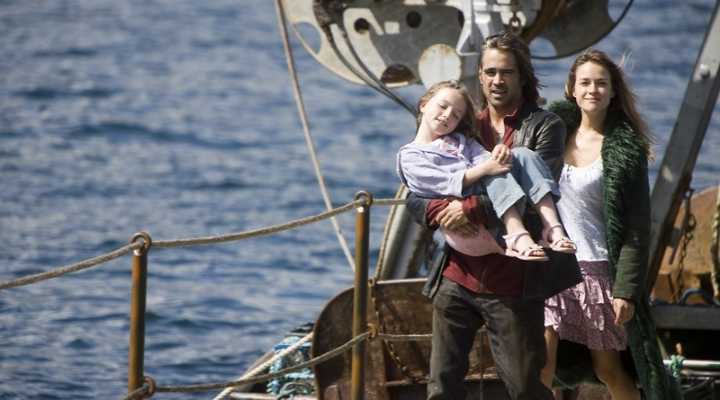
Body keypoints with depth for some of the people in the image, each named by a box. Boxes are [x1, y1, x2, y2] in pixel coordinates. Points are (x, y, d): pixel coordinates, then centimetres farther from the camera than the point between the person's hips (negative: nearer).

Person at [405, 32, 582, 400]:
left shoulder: (544, 127, 0)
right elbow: (415, 197, 11)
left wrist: (472, 209, -20)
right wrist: (439, 211, -12)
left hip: (510, 284, -4)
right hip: (456, 277, 4)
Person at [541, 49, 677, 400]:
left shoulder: (624, 150, -5)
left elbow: (637, 227, -8)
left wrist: (626, 290, -14)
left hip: (597, 267, -3)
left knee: (608, 370, 6)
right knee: (539, 367, -10)